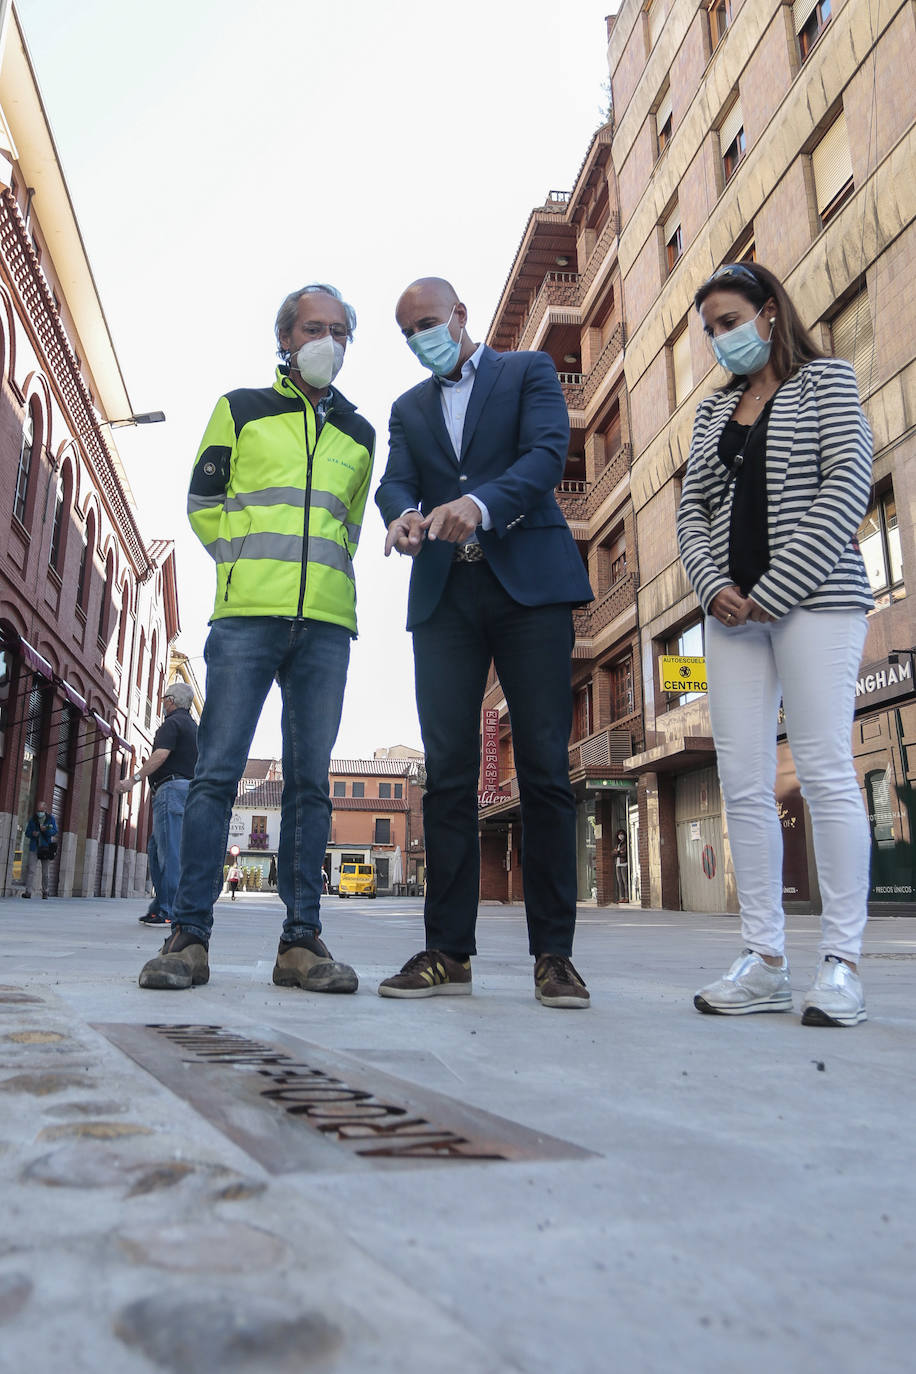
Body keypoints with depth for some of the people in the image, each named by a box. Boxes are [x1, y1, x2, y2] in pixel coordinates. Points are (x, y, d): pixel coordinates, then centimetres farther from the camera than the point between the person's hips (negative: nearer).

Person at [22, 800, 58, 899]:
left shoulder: (51, 819, 4)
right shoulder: (32, 819, 9)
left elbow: (55, 831, -4)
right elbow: (27, 832, 10)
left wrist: (46, 830, -22)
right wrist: (32, 834, -12)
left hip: (46, 847, -1)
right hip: (34, 848, 1)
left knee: (46, 871, 3)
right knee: (30, 869, -10)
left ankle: (45, 892, 12)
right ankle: (28, 891, -11)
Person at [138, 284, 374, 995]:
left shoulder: (359, 434, 22)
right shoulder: (240, 410, 15)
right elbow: (204, 502, 14)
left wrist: (318, 577, 14)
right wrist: (250, 561, 4)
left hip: (327, 623, 2)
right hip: (247, 615, -2)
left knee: (310, 779, 0)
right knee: (218, 771, -7)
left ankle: (302, 937, 4)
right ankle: (190, 934, -1)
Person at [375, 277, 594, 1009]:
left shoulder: (529, 371, 12)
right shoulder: (409, 407, 24)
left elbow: (548, 452, -6)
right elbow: (394, 483, 8)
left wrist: (480, 503, -25)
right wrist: (402, 516, -17)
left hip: (530, 585, -3)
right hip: (445, 594, 4)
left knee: (545, 770, -5)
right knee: (448, 774, -2)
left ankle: (554, 952, 2)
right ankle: (448, 951, 4)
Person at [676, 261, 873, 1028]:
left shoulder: (827, 381, 7)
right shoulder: (715, 410, 22)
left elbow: (848, 486, -6)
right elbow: (693, 509, 15)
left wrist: (774, 590, -13)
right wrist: (713, 585, -4)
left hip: (815, 597, -5)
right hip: (735, 610, 5)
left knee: (824, 772, -7)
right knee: (743, 782, -1)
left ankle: (842, 963, 0)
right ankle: (765, 961, 6)